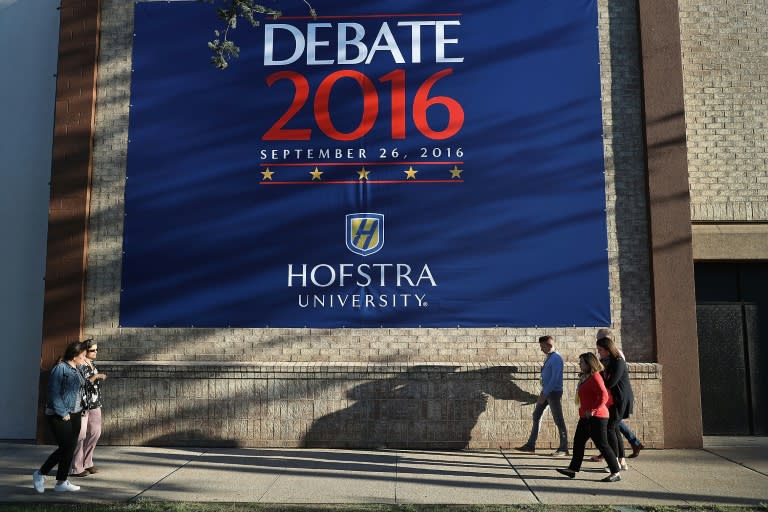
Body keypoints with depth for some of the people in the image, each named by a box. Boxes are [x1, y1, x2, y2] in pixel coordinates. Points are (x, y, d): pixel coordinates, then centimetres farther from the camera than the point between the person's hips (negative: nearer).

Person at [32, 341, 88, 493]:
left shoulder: (75, 370, 10)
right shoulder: (60, 369, -15)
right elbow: (54, 394, -18)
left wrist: (81, 409, 8)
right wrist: (63, 413, -17)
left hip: (74, 415, 8)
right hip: (59, 416, -8)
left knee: (70, 448, 9)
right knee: (66, 448, -8)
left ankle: (61, 482, 18)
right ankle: (40, 474, 11)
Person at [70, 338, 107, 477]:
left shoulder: (92, 365, 14)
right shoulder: (79, 366, -13)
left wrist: (99, 378, 10)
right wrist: (95, 376, -23)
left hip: (94, 404, 9)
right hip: (82, 404, -9)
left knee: (95, 432, 13)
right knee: (80, 435, -5)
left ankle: (86, 463, 26)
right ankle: (75, 468, 4)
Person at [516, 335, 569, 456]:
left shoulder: (556, 358, -17)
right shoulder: (549, 357, 10)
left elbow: (555, 379, -22)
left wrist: (544, 394, -21)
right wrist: (543, 393, 14)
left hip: (554, 392, -10)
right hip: (546, 391, 10)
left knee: (558, 420, -1)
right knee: (536, 416, 11)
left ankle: (563, 448, 9)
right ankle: (531, 445, 17)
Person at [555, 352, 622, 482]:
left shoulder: (595, 377, -16)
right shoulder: (585, 377, 14)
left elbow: (604, 396, -26)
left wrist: (593, 410, -23)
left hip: (596, 418, -11)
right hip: (586, 418, 11)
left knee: (602, 444, -5)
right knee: (578, 441, 13)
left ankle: (616, 472, 4)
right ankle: (573, 468, 20)